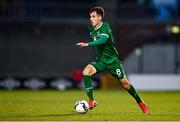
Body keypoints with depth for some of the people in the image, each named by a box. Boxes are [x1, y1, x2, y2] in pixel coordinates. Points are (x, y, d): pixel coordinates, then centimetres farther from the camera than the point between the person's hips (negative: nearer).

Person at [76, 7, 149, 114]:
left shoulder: (105, 26, -17)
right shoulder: (91, 30, 3)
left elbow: (103, 40, -36)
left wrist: (88, 44, -43)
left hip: (112, 60, -5)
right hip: (100, 60, 5)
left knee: (124, 83, 2)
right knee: (86, 72, -22)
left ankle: (140, 102, 25)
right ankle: (91, 101, -19)